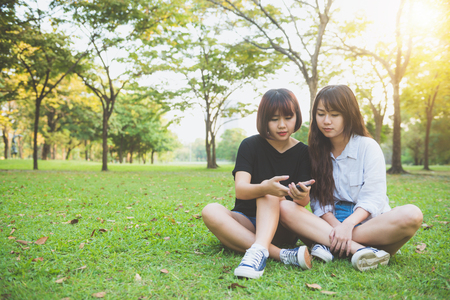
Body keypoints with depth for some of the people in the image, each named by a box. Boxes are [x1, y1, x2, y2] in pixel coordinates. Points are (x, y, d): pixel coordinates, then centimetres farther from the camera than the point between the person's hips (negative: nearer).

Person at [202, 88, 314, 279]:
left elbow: (304, 201, -11)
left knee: (269, 194, -30)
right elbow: (240, 190, -19)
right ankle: (283, 255, -39)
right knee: (210, 211, -30)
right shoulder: (250, 146, -3)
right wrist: (266, 188, -41)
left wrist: (303, 196, -37)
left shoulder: (303, 152, 0)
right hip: (246, 223, 1)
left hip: (282, 226, -1)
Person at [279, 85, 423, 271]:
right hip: (328, 223, 2)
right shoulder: (316, 151, 8)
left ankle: (328, 245, -30)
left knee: (412, 215, -32)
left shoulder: (368, 146, 0)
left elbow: (373, 197, -8)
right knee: (284, 208, -26)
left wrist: (348, 224, -26)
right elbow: (319, 200, 1)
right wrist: (336, 227, -19)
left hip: (366, 221, -1)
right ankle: (359, 249, -36)